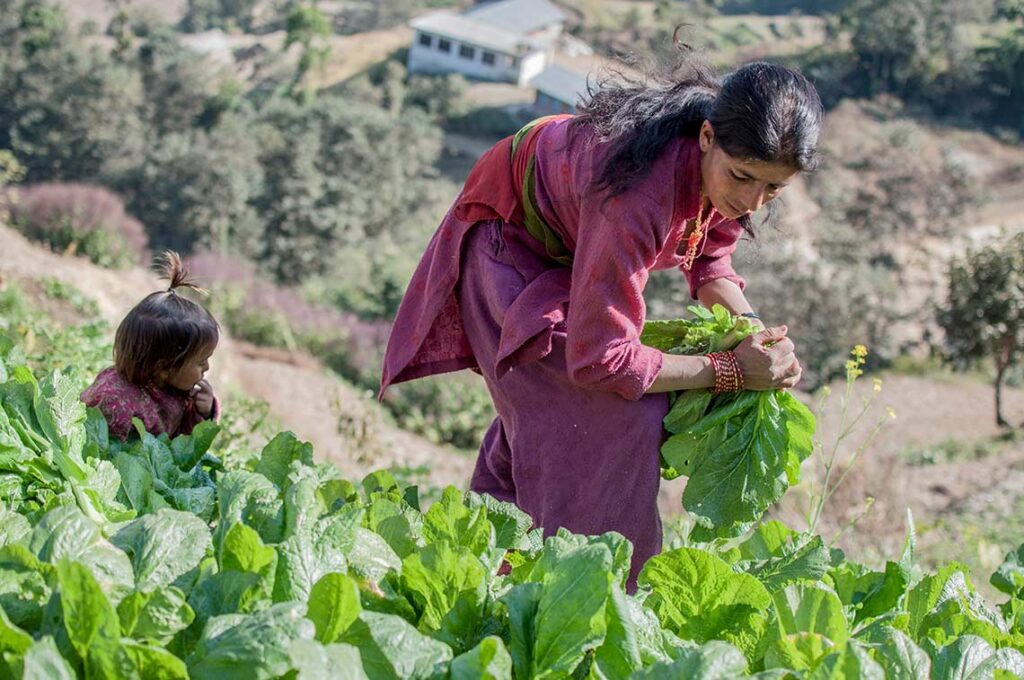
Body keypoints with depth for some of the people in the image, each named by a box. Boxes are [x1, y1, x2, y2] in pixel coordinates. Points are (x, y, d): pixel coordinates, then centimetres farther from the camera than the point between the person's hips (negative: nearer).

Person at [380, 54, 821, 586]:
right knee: (614, 417, -19)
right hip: (512, 242, -8)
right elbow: (599, 357, -39)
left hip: (579, 244, 8)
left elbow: (708, 262, -4)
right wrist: (729, 371, -34)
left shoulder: (732, 156, -23)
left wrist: (753, 330, -23)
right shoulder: (642, 191, -45)